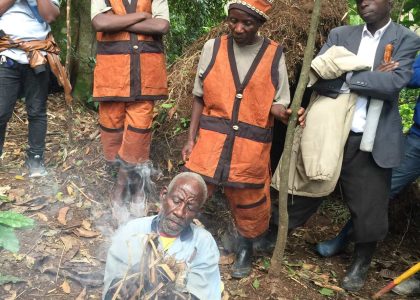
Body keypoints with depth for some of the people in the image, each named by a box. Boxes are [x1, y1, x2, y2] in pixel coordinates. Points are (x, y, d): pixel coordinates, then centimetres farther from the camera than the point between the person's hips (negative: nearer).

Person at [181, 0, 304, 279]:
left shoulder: (274, 55, -2)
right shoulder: (213, 47, 0)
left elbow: (278, 103, 1)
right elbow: (200, 97, 5)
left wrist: (284, 113, -22)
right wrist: (191, 138, 2)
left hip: (252, 148, 0)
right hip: (211, 141, 1)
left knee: (250, 203, 13)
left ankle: (245, 246, 40)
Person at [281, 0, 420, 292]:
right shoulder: (340, 35, 8)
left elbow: (395, 82, -15)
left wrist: (346, 78, -11)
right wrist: (371, 77, -14)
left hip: (372, 141, -1)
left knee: (369, 208, 10)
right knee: (306, 192, 13)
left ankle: (361, 263, 35)